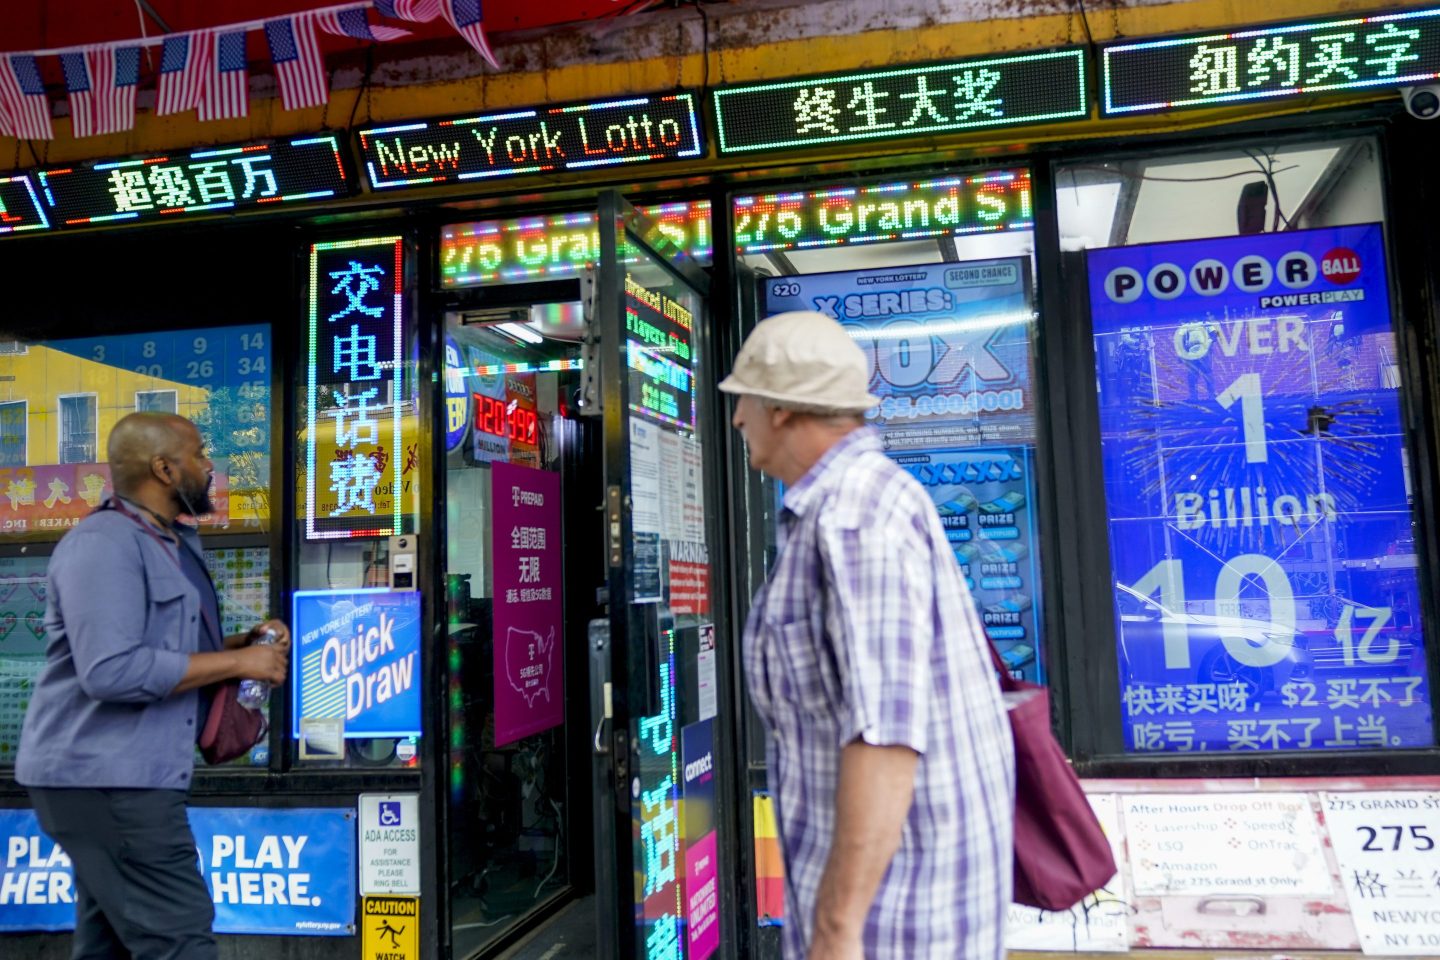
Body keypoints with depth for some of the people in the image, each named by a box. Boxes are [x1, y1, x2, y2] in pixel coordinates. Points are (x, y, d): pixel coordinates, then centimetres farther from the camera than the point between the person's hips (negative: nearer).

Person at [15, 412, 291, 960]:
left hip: (130, 773, 10)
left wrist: (244, 643, 4)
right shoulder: (103, 544, -17)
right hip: (104, 775, -10)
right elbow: (112, 671, -27)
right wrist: (238, 663, -20)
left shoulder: (176, 544, 14)